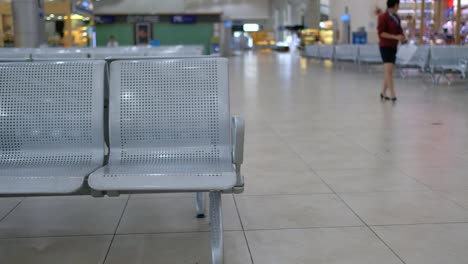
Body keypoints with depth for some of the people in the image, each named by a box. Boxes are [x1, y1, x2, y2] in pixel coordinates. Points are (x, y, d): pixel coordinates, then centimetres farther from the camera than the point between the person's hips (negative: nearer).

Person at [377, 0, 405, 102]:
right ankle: (392, 94, -16)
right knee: (389, 71, -14)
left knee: (389, 71, 9)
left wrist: (402, 37, -8)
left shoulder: (397, 18, 11)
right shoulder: (383, 17, -10)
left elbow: (399, 31, 16)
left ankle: (383, 93, 18)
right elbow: (381, 33, -17)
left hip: (393, 47, 8)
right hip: (385, 46, -7)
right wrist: (395, 37, -23)